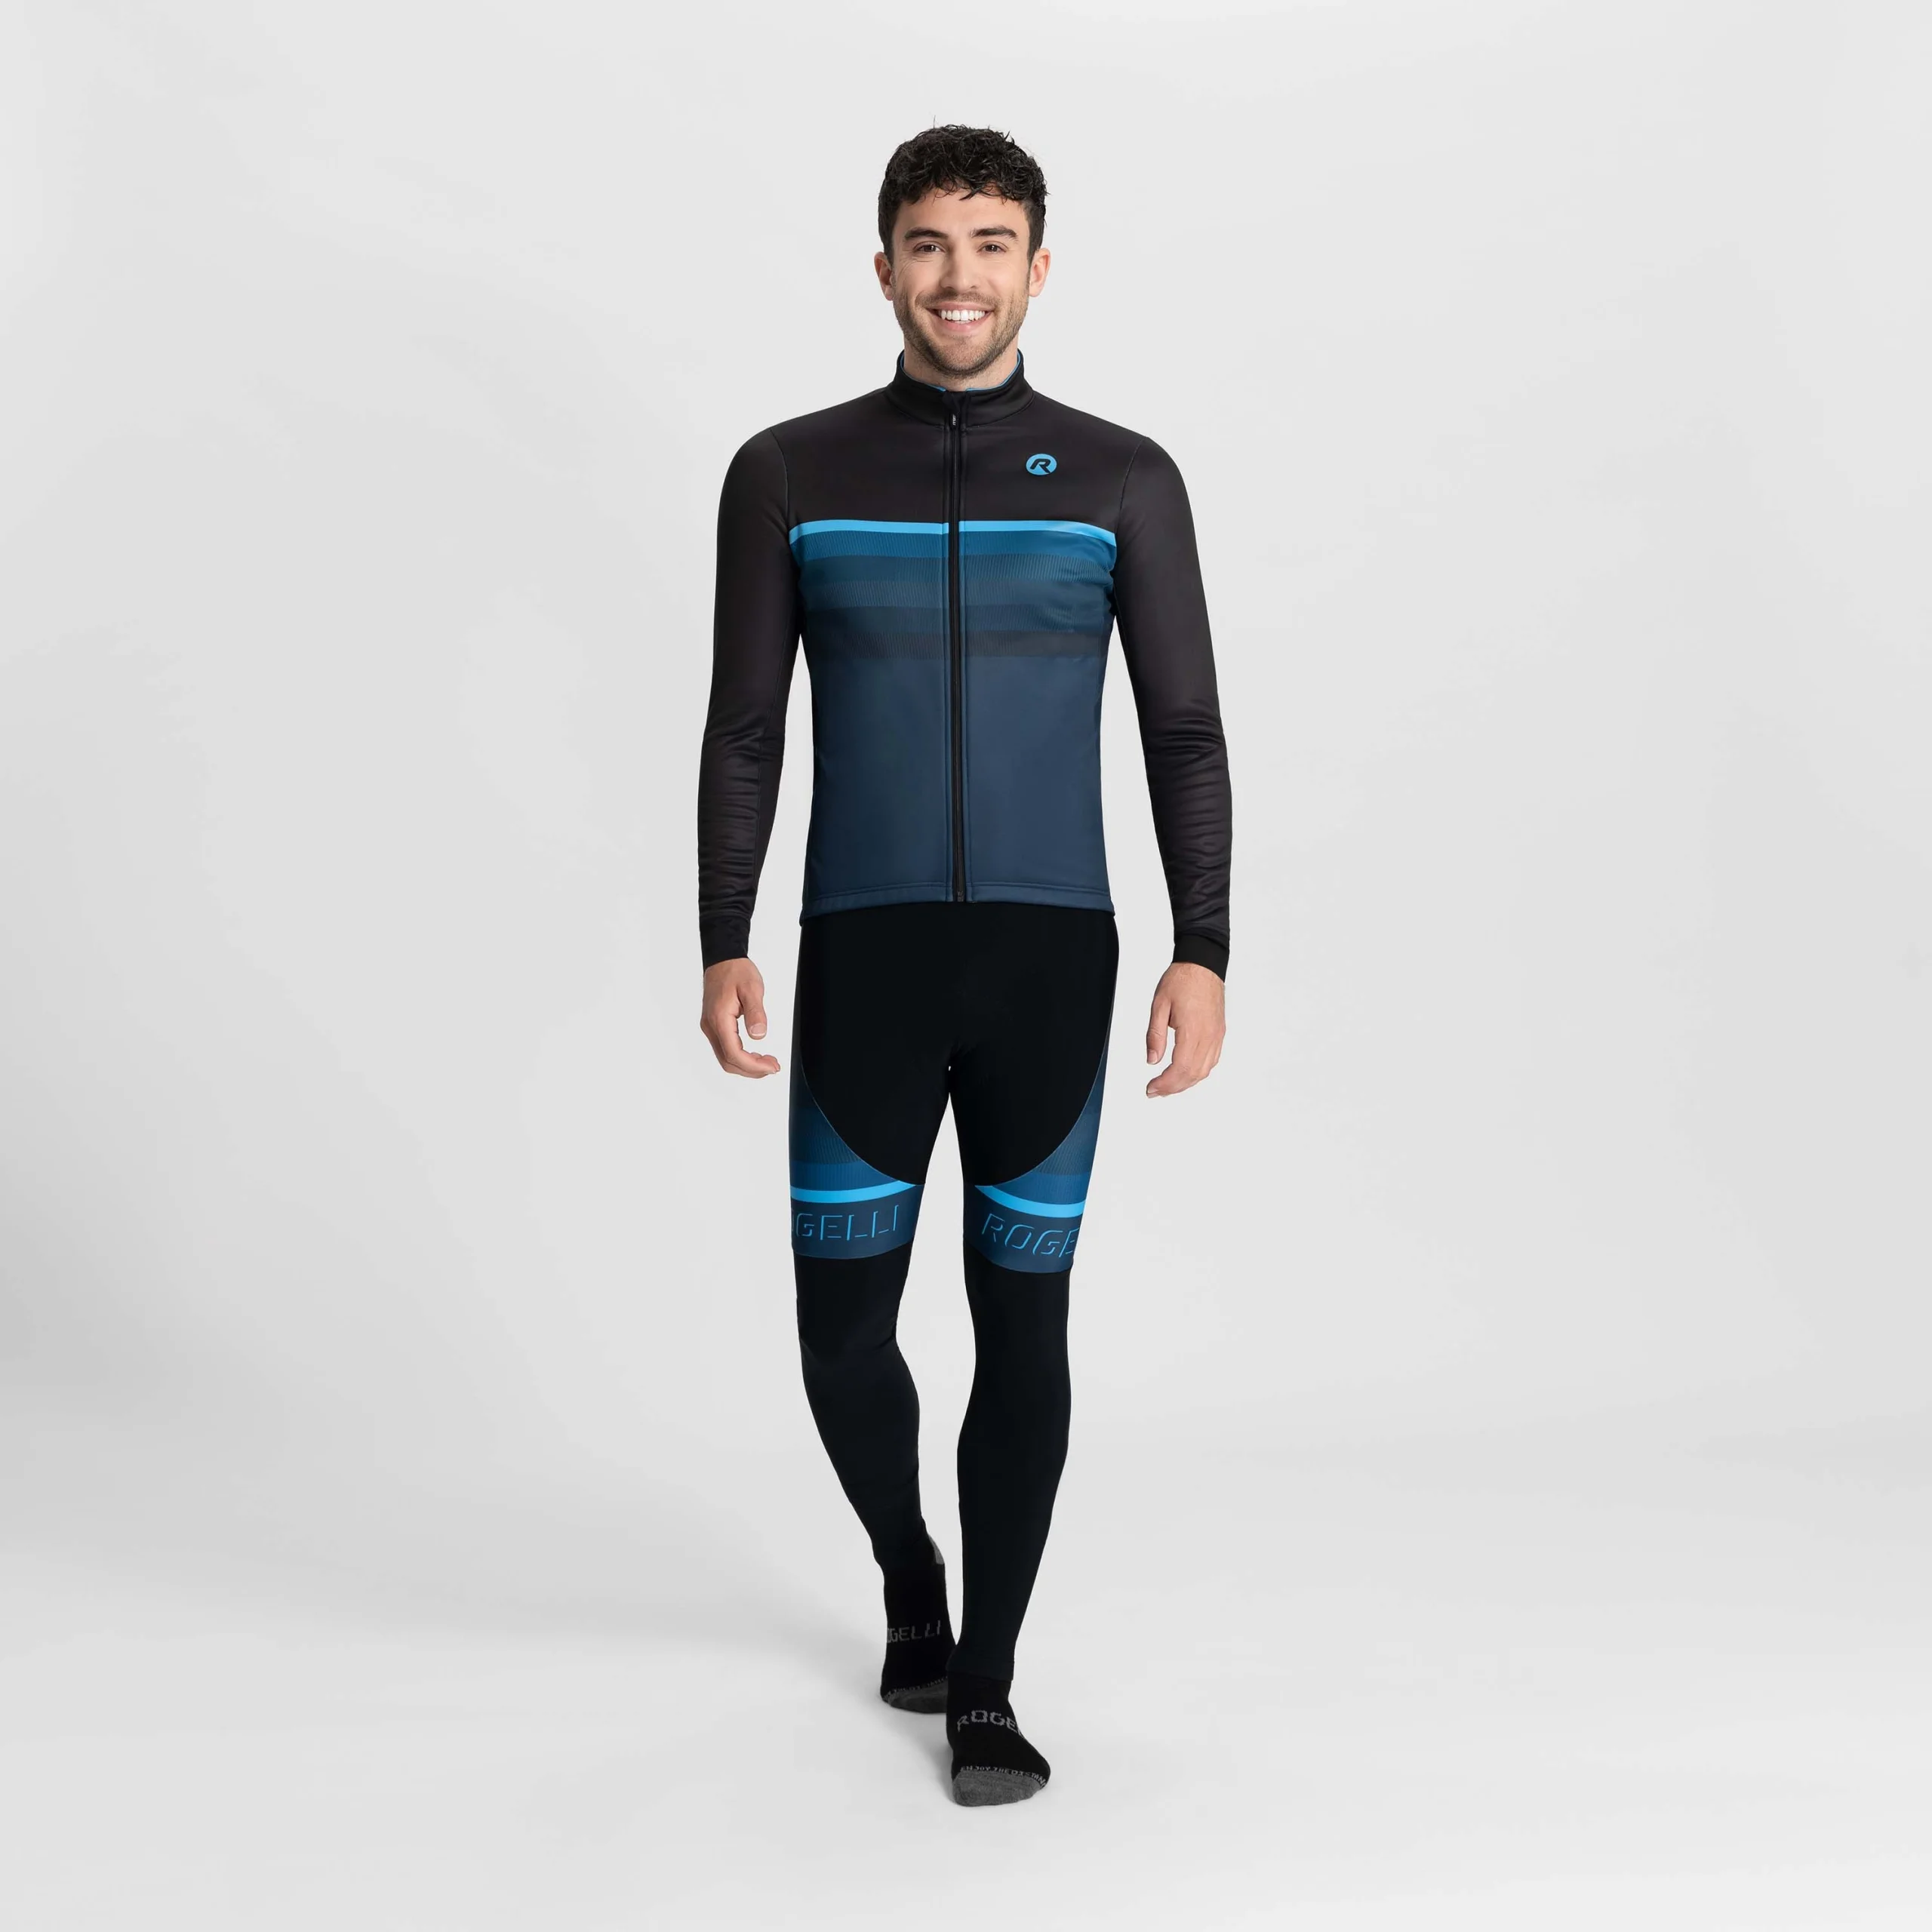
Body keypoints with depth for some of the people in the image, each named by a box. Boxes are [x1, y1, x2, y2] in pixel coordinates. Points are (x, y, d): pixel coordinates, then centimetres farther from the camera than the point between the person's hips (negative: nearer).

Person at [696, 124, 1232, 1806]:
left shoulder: (1122, 479, 3)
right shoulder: (789, 472, 4)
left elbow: (1186, 735, 2)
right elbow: (744, 735, 4)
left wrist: (1205, 954, -7)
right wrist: (724, 951, -4)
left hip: (1052, 966, 0)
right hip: (862, 966, 0)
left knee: (1025, 1323, 1)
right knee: (843, 1326, 2)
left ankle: (984, 1690, 14)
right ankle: (911, 1577, 33)